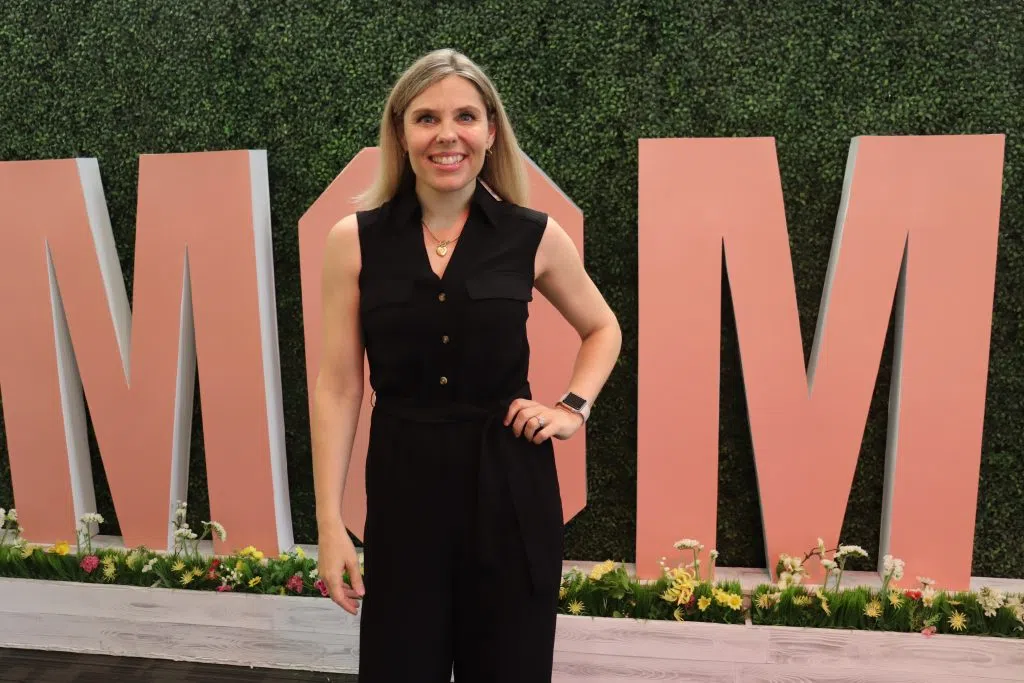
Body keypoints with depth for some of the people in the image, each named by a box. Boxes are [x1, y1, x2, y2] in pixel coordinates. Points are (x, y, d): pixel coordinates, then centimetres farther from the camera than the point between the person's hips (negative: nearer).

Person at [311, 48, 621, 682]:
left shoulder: (534, 235, -2)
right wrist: (330, 520, -3)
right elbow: (338, 387, -2)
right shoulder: (356, 239, -3)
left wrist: (574, 407, 0)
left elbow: (603, 329, 15)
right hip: (402, 486, 0)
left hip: (510, 485, 1)